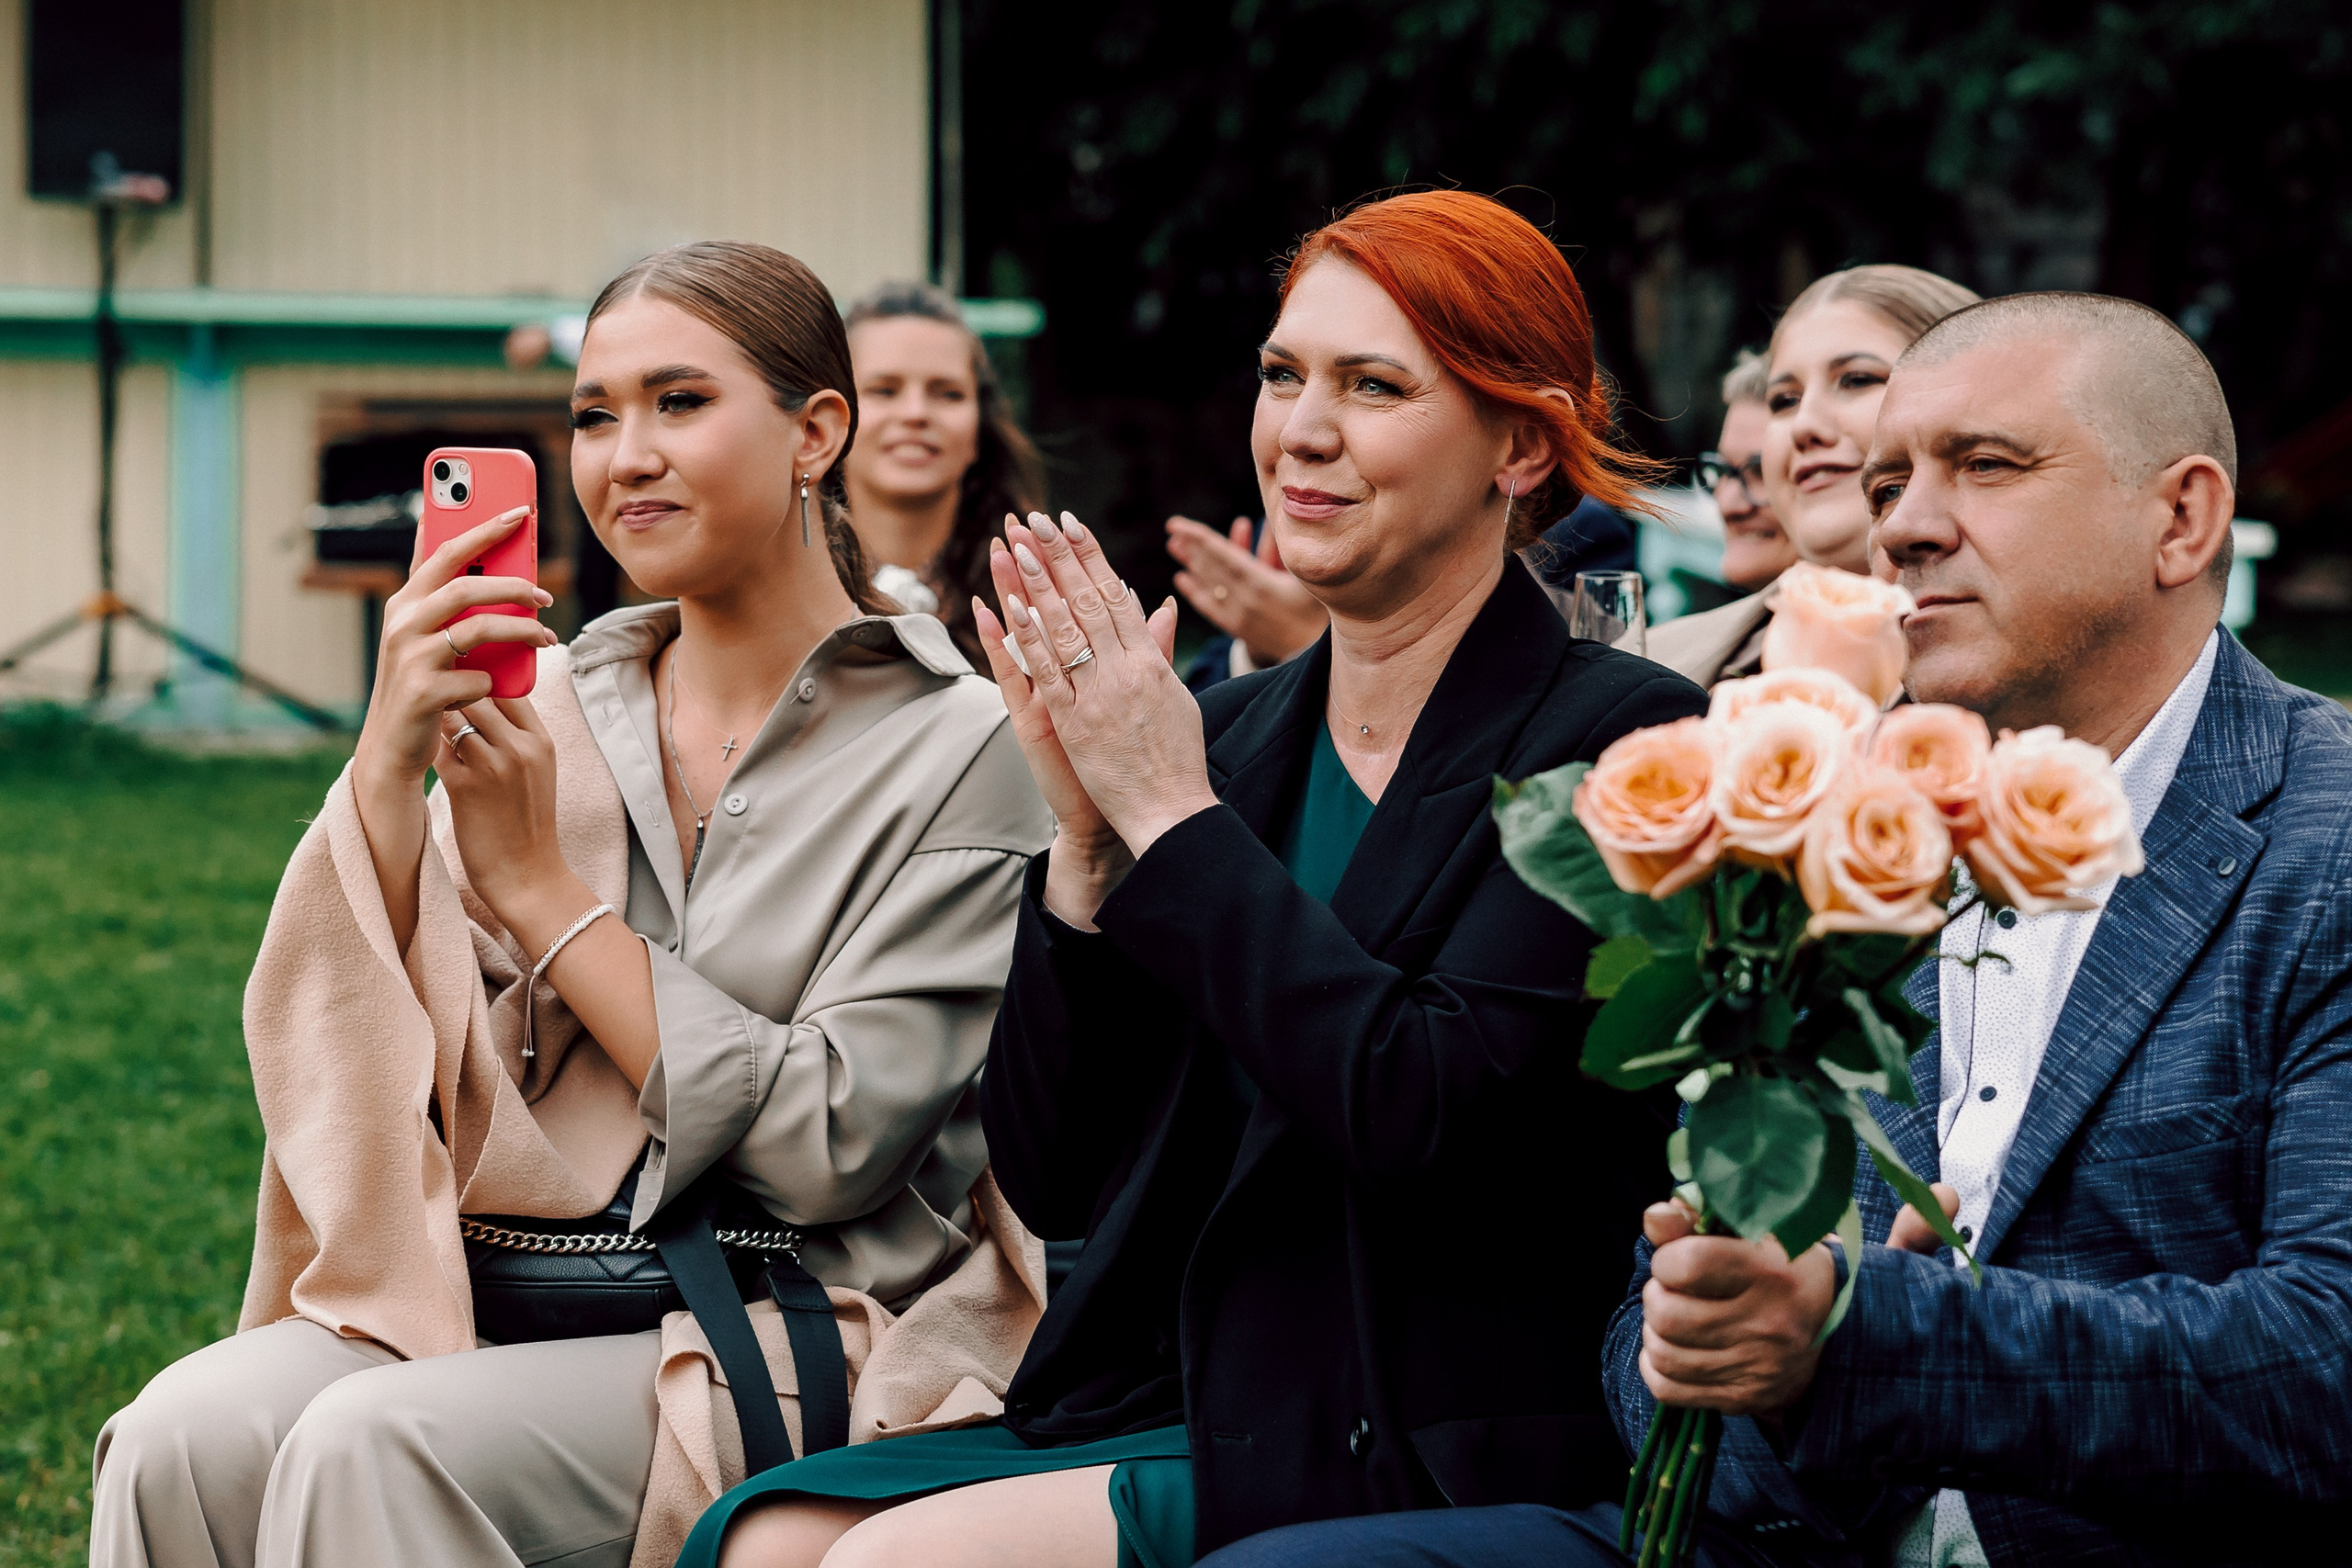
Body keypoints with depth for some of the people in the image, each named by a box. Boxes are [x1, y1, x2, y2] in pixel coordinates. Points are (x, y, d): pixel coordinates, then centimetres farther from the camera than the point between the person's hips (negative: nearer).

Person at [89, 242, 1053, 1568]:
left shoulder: (962, 750, -4)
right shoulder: (554, 703, 10)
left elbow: (825, 1146, -12)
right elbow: (341, 1042, 4)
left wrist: (539, 885, -9)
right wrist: (391, 761, -11)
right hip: (504, 1298, 4)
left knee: (374, 1445, -30)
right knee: (185, 1436, -25)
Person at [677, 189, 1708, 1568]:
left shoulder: (1616, 741, -6)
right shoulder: (1229, 734, 11)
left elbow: (1418, 1106, -21)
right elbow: (1052, 1180, 8)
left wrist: (1172, 818, -13)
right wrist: (1088, 835, -5)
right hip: (1166, 1400, 6)